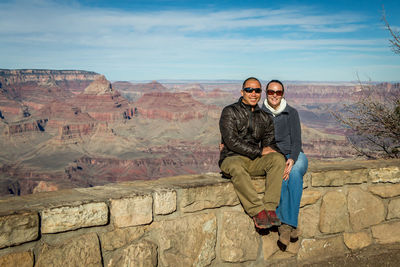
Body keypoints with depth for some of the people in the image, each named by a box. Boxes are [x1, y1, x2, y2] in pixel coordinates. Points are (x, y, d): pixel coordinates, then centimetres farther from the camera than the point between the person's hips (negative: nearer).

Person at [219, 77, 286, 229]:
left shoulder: (264, 117, 16)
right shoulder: (230, 112, -1)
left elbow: (270, 142, 14)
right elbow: (231, 141, -13)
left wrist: (272, 150, -13)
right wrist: (259, 151, -16)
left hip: (255, 161, 5)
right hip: (232, 158, -4)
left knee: (278, 158, -25)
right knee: (237, 168, -40)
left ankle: (270, 209, -28)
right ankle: (257, 212, -32)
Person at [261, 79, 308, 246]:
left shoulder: (291, 113, 6)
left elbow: (297, 140, -2)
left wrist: (292, 159, -22)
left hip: (294, 155, 1)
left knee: (294, 173, -34)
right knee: (280, 176, -35)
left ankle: (285, 224, -33)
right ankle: (288, 224, -34)